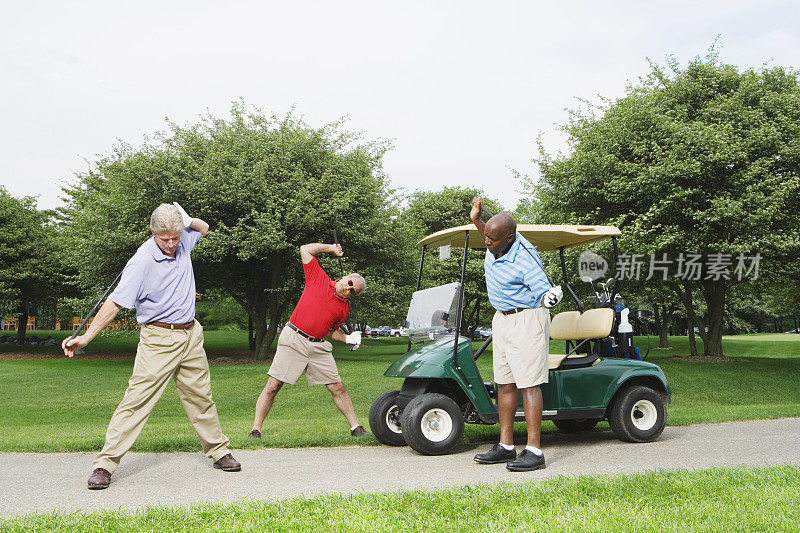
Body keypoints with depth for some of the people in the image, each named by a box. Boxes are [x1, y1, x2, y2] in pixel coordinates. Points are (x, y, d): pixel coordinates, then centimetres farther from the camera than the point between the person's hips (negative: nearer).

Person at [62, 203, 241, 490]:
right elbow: (115, 301, -18)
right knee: (137, 398, -10)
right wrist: (85, 337, -24)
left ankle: (218, 451, 26)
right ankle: (105, 464, -2)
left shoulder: (182, 243, 2)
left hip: (191, 335, 6)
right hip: (158, 339, -6)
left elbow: (203, 227, 24)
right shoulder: (142, 261, -17)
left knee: (201, 396, 14)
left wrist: (187, 219, 1)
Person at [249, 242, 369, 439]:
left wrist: (348, 339, 1)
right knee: (273, 385, -5)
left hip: (319, 347, 4)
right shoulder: (319, 278, 3)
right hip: (293, 339, -3)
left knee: (337, 388, 2)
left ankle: (355, 427, 13)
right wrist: (332, 248, 11)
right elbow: (305, 250, 5)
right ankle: (256, 429, 5)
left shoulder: (344, 308, 12)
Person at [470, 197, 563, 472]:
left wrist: (550, 298, -41)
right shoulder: (498, 244, 0)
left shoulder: (526, 261, -22)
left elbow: (543, 295, -19)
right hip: (502, 319, 9)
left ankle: (534, 451, -7)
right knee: (504, 383, 9)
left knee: (528, 384, -10)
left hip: (527, 320, -8)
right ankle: (505, 446, 15)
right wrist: (476, 220, 17)